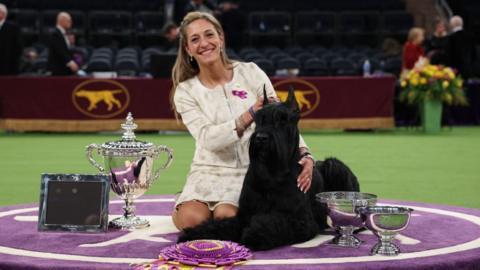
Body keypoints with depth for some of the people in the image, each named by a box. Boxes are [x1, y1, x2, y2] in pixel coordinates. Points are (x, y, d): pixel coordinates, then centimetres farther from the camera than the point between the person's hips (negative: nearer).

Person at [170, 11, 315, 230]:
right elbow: (208, 139, -16)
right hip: (210, 171, 1)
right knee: (191, 220, -25)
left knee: (226, 217, -27)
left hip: (252, 170, 0)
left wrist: (304, 153, -24)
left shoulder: (250, 72, -1)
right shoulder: (185, 92, -2)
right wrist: (251, 114, -29)